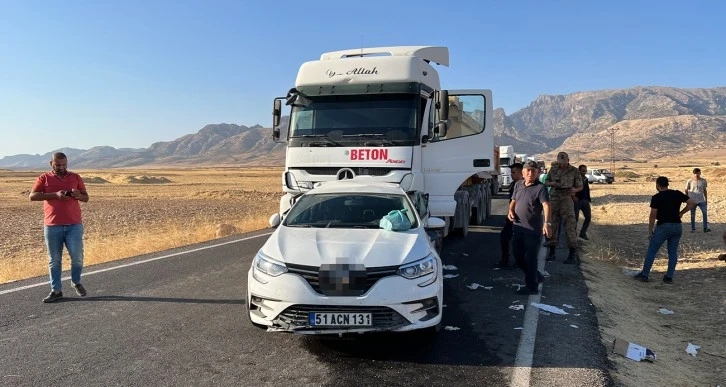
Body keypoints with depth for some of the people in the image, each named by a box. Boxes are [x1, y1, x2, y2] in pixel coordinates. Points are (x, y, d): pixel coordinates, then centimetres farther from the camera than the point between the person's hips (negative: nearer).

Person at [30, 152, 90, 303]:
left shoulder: (75, 177, 10)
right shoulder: (44, 178, 6)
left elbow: (86, 198, 11)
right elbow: (32, 196, -6)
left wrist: (78, 195, -13)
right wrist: (55, 195, -17)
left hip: (74, 225, 0)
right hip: (52, 226, 0)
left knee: (77, 257, -4)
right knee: (54, 260, 6)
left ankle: (76, 282, 21)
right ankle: (56, 290, 15)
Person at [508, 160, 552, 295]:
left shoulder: (540, 188, -12)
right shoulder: (518, 185, 8)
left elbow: (546, 205, -25)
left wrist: (547, 223, -40)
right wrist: (510, 210, 0)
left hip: (533, 230, -7)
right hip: (518, 227, 7)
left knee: (530, 258, 0)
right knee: (517, 255, 16)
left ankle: (532, 286, 15)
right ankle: (536, 276, 36)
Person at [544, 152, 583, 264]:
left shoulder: (574, 171, 1)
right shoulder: (553, 170, 11)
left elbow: (580, 187, 4)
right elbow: (546, 182, 21)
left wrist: (575, 189, -19)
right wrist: (553, 183, -2)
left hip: (567, 199, -4)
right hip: (554, 199, 4)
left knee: (569, 225, -9)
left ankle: (573, 252, -6)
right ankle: (552, 251, 16)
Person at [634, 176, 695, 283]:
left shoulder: (656, 197, -8)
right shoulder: (677, 194, 6)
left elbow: (653, 215, -8)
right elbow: (692, 203, 5)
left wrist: (650, 231, -1)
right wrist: (680, 213, 9)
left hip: (663, 226, -5)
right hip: (677, 226, 5)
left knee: (651, 251, 3)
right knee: (673, 252, 11)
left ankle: (644, 275, 6)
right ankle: (669, 277, 12)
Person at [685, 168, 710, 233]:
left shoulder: (703, 181, 1)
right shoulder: (689, 181, -5)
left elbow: (705, 190, 10)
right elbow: (686, 191, 3)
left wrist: (706, 200, 10)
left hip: (701, 200, 1)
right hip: (692, 201, -1)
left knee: (705, 213, -8)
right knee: (692, 215, 6)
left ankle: (705, 228, -1)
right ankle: (693, 228, 16)